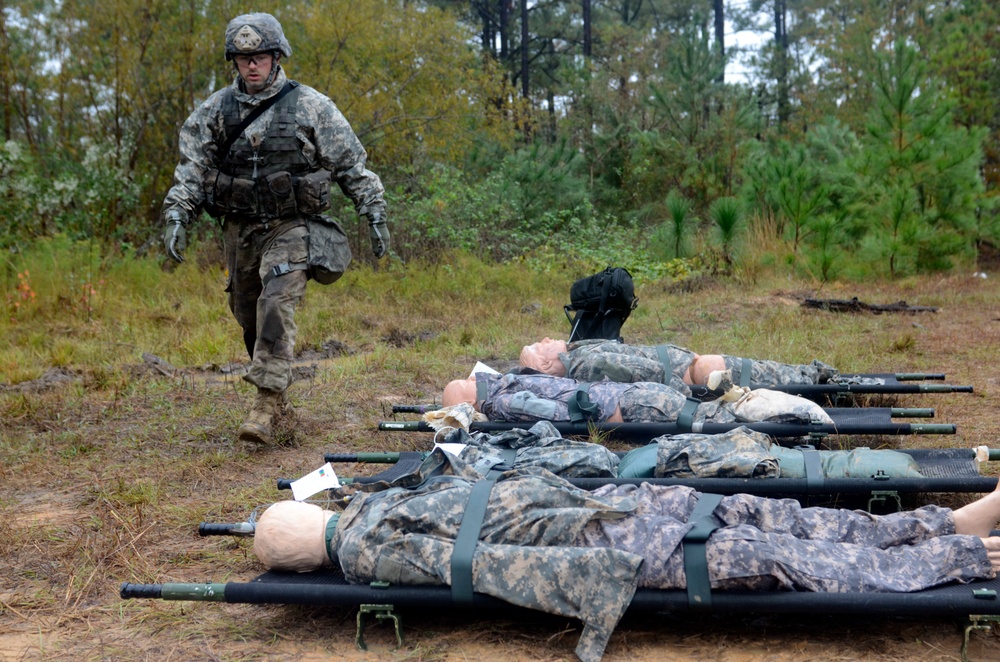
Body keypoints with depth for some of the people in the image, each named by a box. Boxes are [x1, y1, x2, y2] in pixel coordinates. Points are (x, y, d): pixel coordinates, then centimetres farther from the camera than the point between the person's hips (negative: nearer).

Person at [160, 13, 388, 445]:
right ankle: (278, 390, 28)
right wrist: (176, 215, -10)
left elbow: (352, 164, 3)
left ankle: (266, 402, -22)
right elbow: (192, 168, 3)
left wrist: (374, 214, 0)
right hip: (239, 229, 4)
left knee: (276, 305, -21)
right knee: (247, 313, 10)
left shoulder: (310, 106, -1)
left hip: (289, 227, -4)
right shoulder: (215, 111, 6)